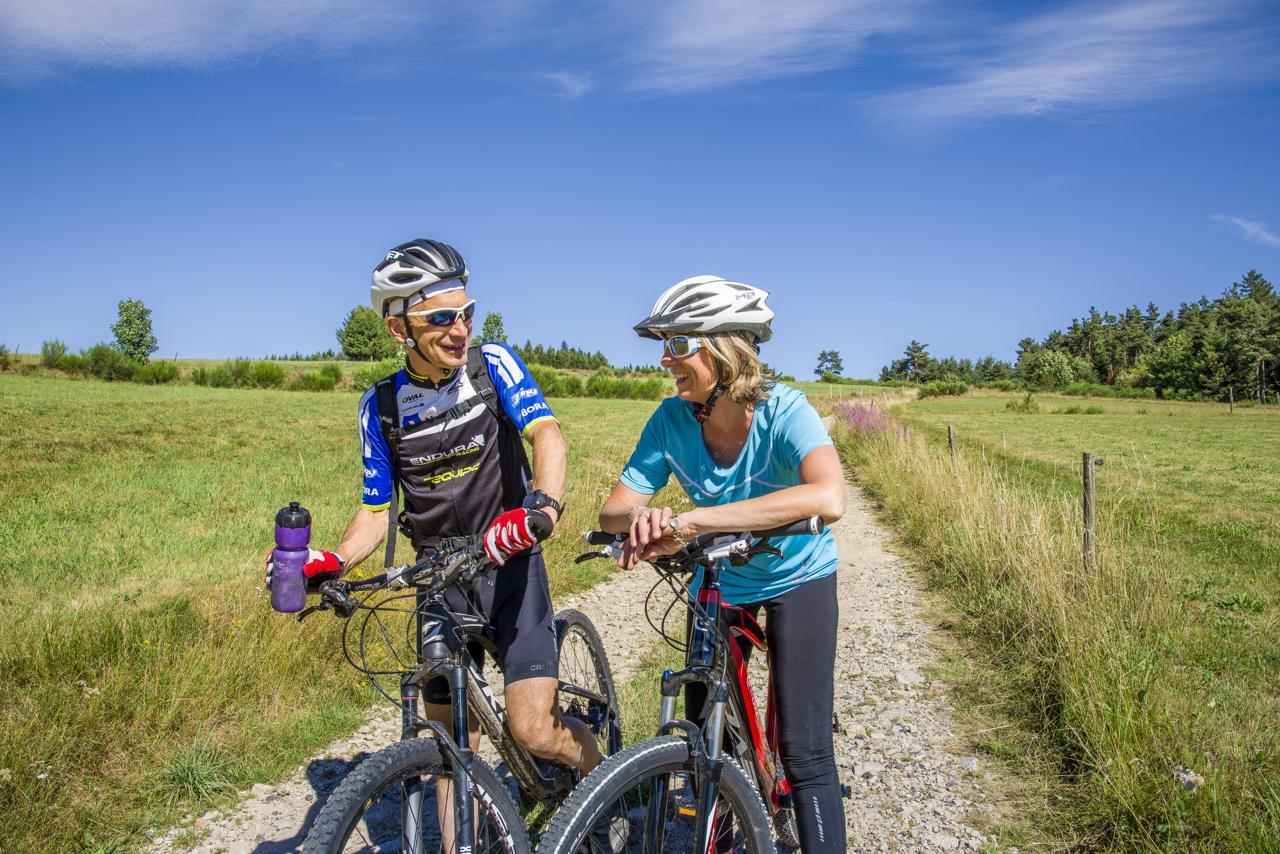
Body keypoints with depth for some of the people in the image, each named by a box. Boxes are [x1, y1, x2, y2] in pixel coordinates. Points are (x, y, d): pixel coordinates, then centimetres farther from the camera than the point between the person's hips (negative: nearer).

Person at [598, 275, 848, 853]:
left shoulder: (783, 410, -30)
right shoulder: (672, 419, -20)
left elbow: (828, 498, -49)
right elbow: (613, 509, -18)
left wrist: (694, 520, -54)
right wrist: (640, 519, -44)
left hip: (797, 579, -3)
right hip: (720, 582, 4)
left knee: (805, 754, -6)